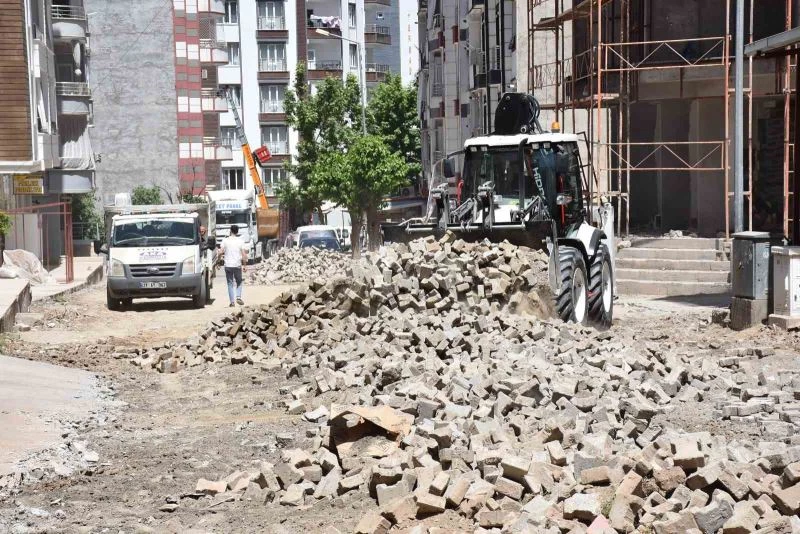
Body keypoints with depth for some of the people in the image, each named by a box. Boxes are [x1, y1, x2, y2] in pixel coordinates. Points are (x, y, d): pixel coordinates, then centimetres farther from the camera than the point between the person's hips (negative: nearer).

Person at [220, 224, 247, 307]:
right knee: (239, 282, 15)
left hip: (228, 265, 0)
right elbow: (244, 254, -4)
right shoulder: (240, 241, -1)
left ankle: (232, 301, 1)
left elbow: (221, 252, -5)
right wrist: (245, 263, 7)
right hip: (237, 265, 0)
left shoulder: (225, 241, -1)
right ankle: (238, 297, -5)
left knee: (230, 284, 6)